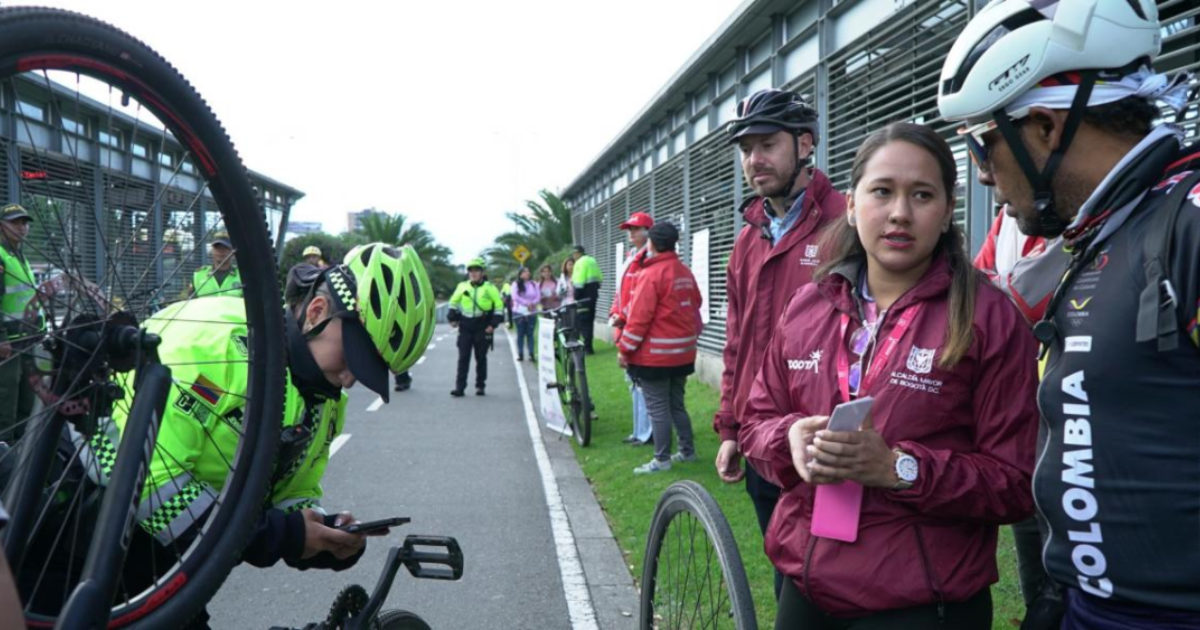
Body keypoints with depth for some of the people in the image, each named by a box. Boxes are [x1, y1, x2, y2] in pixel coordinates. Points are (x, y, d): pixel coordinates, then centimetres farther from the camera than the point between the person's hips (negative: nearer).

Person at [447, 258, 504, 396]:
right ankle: (459, 387, -2)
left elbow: (499, 305, -1)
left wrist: (493, 324, -8)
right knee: (463, 358, -1)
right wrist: (453, 318, 8)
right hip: (465, 326, 2)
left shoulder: (489, 287, -2)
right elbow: (453, 302, 18)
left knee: (481, 358, 7)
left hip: (482, 327, -2)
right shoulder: (462, 286, 6)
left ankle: (480, 386, 16)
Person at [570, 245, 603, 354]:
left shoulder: (580, 263, -12)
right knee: (589, 320, 14)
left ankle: (587, 346, -11)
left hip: (584, 296, -9)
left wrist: (576, 296, -12)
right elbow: (599, 278, 15)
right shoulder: (593, 261, 15)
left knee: (582, 321, -6)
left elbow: (579, 282, -19)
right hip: (593, 294, 9)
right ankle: (588, 345, 18)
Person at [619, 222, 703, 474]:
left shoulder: (651, 274, -16)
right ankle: (687, 450, 24)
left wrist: (624, 349, -11)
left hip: (655, 354, -8)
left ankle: (662, 459, 3)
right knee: (677, 404, 18)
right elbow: (695, 304, 16)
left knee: (657, 408, -1)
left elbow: (639, 317, -17)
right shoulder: (685, 272, 6)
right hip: (683, 352, 8)